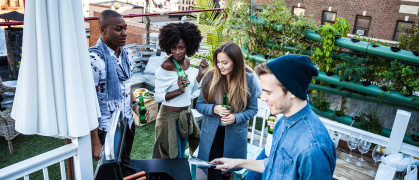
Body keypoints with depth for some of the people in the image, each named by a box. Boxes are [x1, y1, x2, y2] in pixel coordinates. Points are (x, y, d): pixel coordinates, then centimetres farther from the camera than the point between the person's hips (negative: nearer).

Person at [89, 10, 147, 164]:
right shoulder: (94, 59, -21)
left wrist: (135, 104, 1)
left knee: (126, 166, 21)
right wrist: (95, 142, -19)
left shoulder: (127, 54, 3)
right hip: (108, 130, -7)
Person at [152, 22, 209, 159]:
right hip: (170, 117, -7)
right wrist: (179, 91, -29)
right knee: (171, 157, 7)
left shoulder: (187, 62, 0)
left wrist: (200, 74, -6)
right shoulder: (166, 67, -21)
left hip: (186, 115, 7)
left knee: (181, 154, 22)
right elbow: (158, 97, -17)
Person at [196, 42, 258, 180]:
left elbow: (253, 109, -1)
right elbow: (199, 105, 0)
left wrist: (236, 118, -18)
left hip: (235, 136, 0)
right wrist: (213, 109, -20)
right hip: (211, 134, 1)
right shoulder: (210, 77, -8)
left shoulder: (248, 80, -9)